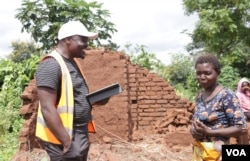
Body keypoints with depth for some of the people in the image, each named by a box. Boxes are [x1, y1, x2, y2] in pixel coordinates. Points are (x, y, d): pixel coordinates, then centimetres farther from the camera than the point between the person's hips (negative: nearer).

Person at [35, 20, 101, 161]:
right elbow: (47, 108, -25)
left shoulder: (73, 62, 10)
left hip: (81, 135, 9)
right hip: (65, 138, -9)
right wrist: (67, 141, -24)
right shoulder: (51, 65, -20)